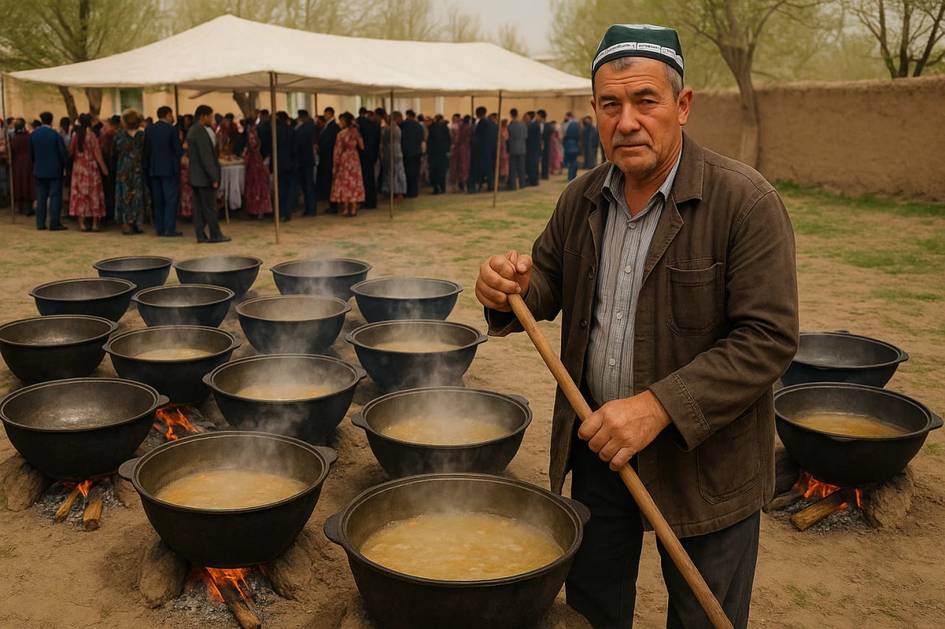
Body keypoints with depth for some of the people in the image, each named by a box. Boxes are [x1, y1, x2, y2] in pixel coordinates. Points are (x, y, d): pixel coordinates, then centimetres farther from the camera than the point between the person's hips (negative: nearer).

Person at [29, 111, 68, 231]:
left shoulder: (33, 134, 2)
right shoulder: (55, 135, -12)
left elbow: (31, 153, 9)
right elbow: (62, 153, -9)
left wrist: (36, 165, 20)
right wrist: (63, 166, 6)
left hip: (39, 170, 4)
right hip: (54, 170, -4)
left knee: (41, 197, 10)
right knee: (55, 196, -2)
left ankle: (40, 223, 9)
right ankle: (54, 224, -6)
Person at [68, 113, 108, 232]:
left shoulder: (75, 135, 0)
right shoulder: (91, 135, -10)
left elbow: (70, 152, 3)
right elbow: (97, 153, -11)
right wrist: (103, 167, -5)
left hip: (78, 167, 4)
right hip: (91, 167, -3)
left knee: (80, 193, 7)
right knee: (94, 194, 4)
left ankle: (82, 223, 5)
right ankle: (95, 223, 3)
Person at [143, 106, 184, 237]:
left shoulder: (149, 129, 5)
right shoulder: (172, 129, -10)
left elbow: (146, 149, 7)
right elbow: (179, 151, -11)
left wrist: (147, 166, 15)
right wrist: (183, 148, 11)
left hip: (153, 169, 5)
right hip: (170, 169, -5)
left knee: (157, 200, 10)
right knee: (171, 199, -1)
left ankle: (160, 228, 13)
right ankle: (170, 229, -5)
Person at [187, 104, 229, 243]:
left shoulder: (192, 130, 13)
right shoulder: (201, 132, -17)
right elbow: (206, 157, -20)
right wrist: (214, 178, -19)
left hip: (195, 176, 10)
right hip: (204, 176, -10)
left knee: (199, 207, 9)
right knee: (210, 207, -3)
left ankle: (201, 235, 11)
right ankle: (215, 235, 1)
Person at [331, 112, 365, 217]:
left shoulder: (341, 134, -13)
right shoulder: (356, 132, -1)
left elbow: (338, 151, -11)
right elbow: (361, 147, 5)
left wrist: (335, 165, -5)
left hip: (344, 160, -4)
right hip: (355, 160, 4)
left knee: (344, 184, 3)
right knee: (354, 183, 7)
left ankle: (345, 209, 3)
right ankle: (354, 209, 6)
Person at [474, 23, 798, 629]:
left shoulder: (746, 202, -18)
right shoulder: (581, 199, 0)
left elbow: (767, 340, -21)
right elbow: (549, 282, 10)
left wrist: (659, 407, -30)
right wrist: (510, 290, -15)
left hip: (702, 460, -4)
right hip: (597, 442, 5)